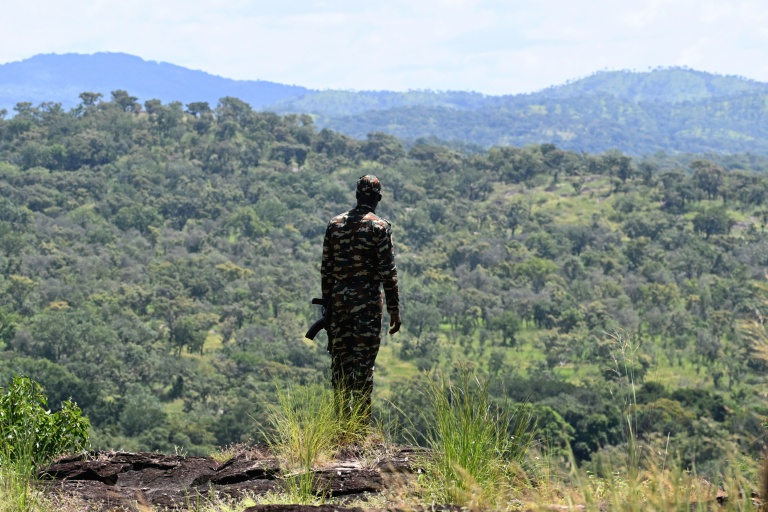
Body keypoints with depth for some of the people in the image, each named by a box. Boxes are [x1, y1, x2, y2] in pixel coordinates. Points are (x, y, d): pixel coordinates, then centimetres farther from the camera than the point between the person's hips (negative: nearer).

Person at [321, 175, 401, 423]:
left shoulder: (334, 224, 6)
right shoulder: (380, 227, -7)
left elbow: (326, 269, 9)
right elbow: (388, 272, -9)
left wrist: (327, 304, 16)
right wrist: (394, 309, -3)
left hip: (338, 300, 4)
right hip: (367, 301, -4)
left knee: (340, 359, 10)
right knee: (363, 362, -2)